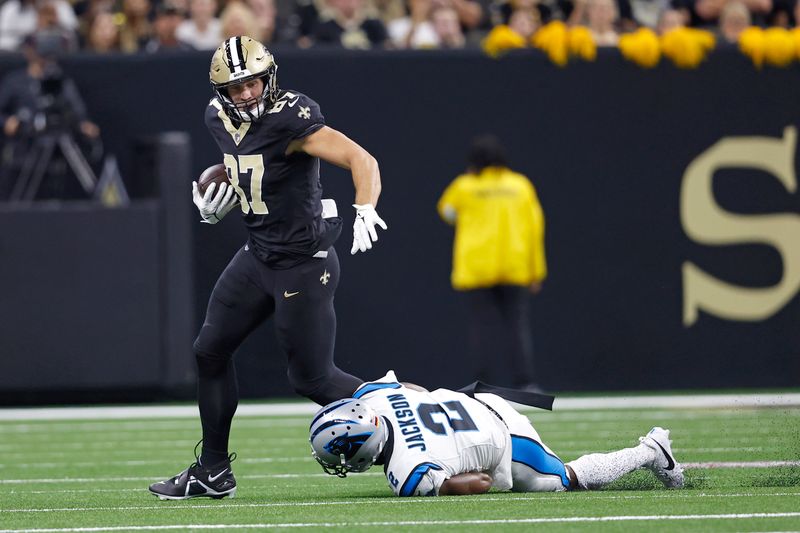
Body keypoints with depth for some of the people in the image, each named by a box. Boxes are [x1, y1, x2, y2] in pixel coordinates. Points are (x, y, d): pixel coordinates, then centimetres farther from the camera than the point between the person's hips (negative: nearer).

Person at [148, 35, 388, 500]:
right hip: (258, 255, 8)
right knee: (211, 351, 9)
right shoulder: (221, 120, 3)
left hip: (304, 264, -8)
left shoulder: (290, 118, -22)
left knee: (312, 378, -4)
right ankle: (213, 471, 20)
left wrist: (365, 212, -46)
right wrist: (219, 204, 5)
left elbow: (362, 160, -29)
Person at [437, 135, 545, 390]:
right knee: (518, 324, 3)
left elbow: (447, 211, 20)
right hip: (515, 270, 2)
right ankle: (525, 380, -7)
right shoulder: (521, 186, 5)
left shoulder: (465, 186, 0)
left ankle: (485, 385, -4)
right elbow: (535, 227, 5)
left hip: (476, 270, -2)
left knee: (482, 325, 1)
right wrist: (536, 271, 10)